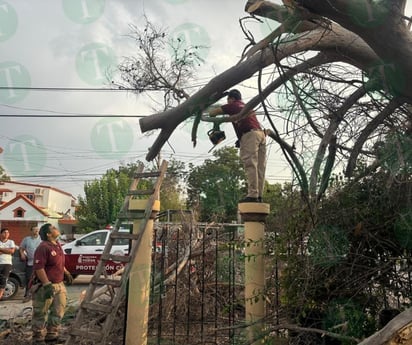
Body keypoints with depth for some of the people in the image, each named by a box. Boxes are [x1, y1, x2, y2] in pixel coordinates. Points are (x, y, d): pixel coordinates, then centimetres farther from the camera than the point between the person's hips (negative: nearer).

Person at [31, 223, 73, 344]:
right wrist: (47, 285, -26)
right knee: (41, 314, 5)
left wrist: (67, 273, 21)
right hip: (45, 286, -9)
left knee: (58, 311, 17)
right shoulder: (43, 247, -19)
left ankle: (52, 334, 30)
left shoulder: (57, 245, 10)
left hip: (59, 285, 9)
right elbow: (39, 268, -24)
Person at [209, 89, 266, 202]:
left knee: (250, 165, -14)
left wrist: (211, 116, 35)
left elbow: (212, 112, 14)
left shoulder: (233, 105, 11)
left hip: (249, 135, -8)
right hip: (261, 133, 8)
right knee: (259, 167, 1)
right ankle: (259, 196, -1)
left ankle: (252, 195, -21)